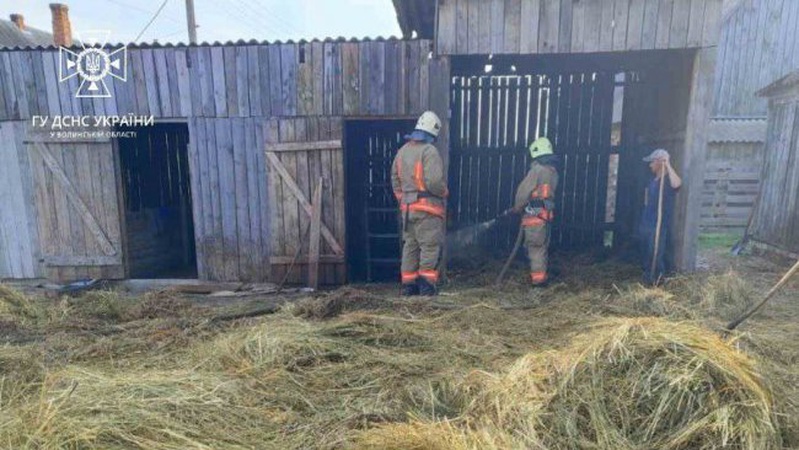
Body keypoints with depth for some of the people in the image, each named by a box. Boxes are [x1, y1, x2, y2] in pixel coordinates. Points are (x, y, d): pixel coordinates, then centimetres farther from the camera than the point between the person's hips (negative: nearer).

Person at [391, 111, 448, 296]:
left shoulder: (402, 151, 12)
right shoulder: (429, 151, -12)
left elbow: (395, 179, 17)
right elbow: (434, 181, -21)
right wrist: (444, 191, -2)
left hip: (407, 207, 7)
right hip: (427, 206, -7)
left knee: (410, 245, 13)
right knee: (430, 246, 0)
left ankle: (408, 284, 17)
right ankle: (427, 284, 0)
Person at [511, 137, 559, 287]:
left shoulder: (537, 169, -11)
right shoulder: (553, 171, 13)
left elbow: (524, 191, -10)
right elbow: (546, 193, 13)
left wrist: (517, 208, 6)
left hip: (534, 214, -8)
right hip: (546, 213, 8)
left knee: (535, 246, -3)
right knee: (542, 245, 15)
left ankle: (538, 277, 0)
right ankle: (541, 275, 24)